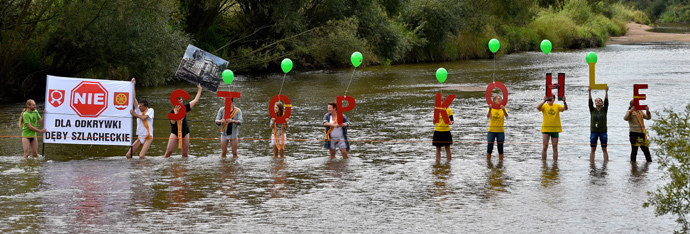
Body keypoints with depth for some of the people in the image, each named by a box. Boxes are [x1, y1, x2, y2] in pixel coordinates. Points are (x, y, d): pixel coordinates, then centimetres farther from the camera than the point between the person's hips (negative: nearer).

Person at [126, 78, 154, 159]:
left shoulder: (150, 110, -4)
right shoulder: (139, 110, 10)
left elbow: (144, 117, -21)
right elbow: (134, 97, 8)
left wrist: (134, 114, -8)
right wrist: (133, 84, 5)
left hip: (148, 137, -7)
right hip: (140, 137, 7)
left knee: (141, 156, -22)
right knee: (128, 155, -2)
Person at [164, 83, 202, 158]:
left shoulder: (184, 108, 3)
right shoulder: (172, 111, -6)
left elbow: (195, 100, 5)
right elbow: (173, 122, -21)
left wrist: (199, 90, 2)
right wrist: (177, 111, -25)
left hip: (185, 133, 3)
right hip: (175, 133, -3)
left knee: (185, 153, 3)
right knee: (169, 151, -10)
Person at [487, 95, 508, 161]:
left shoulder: (503, 109, -1)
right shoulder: (491, 108, -2)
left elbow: (507, 117, -20)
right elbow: (488, 117, -19)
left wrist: (503, 110, -40)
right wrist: (490, 109, -38)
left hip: (500, 131, 1)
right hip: (491, 131, -1)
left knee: (500, 148, 2)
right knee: (489, 147, -1)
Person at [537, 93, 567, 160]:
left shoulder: (557, 106, 6)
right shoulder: (544, 106, 2)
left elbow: (565, 108, -9)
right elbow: (538, 107, -18)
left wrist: (564, 102, -28)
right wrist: (544, 101, -32)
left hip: (555, 129, 1)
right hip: (546, 129, -1)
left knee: (555, 147, 4)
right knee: (545, 147, -3)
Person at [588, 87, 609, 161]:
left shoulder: (604, 110, 4)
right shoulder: (592, 110, 6)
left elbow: (606, 102, -6)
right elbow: (590, 102, -4)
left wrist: (606, 92, -16)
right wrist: (589, 92, -14)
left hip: (603, 132, -1)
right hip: (593, 132, 1)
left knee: (604, 149, 4)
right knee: (593, 149, 3)